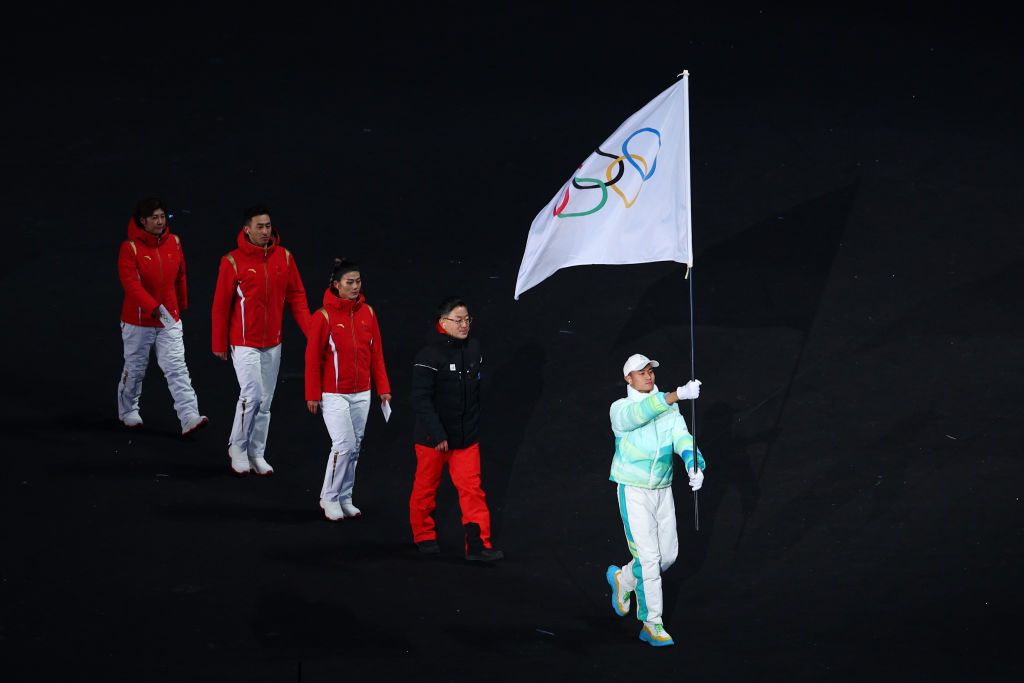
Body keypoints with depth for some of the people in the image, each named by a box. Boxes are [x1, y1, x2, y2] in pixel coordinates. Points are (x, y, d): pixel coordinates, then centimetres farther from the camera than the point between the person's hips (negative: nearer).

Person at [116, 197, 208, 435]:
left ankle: (189, 418, -16)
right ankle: (128, 411, 34)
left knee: (177, 369, -7)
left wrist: (181, 305, 24)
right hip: (138, 321, -3)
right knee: (135, 369, 12)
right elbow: (131, 283, -25)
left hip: (169, 320, 3)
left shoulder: (174, 242, 1)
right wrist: (153, 307, -36)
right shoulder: (130, 248, -15)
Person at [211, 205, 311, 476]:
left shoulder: (284, 257, 2)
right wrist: (219, 344, -3)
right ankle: (237, 448, 6)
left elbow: (296, 296, 6)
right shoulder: (233, 261, -10)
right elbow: (221, 305, -5)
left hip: (273, 343, 4)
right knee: (252, 395, -13)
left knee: (265, 402, 9)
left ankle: (257, 454, 19)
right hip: (244, 342, -4)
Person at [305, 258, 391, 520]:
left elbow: (376, 353, 9)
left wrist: (383, 388, 7)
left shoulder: (367, 313, 4)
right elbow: (313, 358, -8)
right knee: (344, 445, -10)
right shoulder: (324, 317, -11)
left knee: (355, 448, 8)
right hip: (334, 395, -5)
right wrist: (313, 395, -7)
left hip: (361, 394, 5)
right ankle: (329, 499, 6)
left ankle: (345, 499, 20)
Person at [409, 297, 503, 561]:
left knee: (472, 486, -3)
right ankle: (424, 536, 29)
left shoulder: (473, 348, 2)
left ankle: (478, 544, -3)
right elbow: (421, 398, -20)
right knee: (426, 487, 11)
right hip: (433, 436, -4)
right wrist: (437, 434, -22)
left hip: (466, 435, 5)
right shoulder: (430, 355, -17)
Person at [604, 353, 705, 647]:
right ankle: (651, 623, 2)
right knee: (649, 557, -8)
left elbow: (681, 436, -12)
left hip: (663, 490, 5)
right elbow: (640, 413, -34)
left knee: (668, 555, 11)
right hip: (633, 491, -5)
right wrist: (678, 395, -48)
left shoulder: (669, 408, 3)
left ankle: (623, 579, 38)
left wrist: (694, 464, -32)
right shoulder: (620, 409, -11)